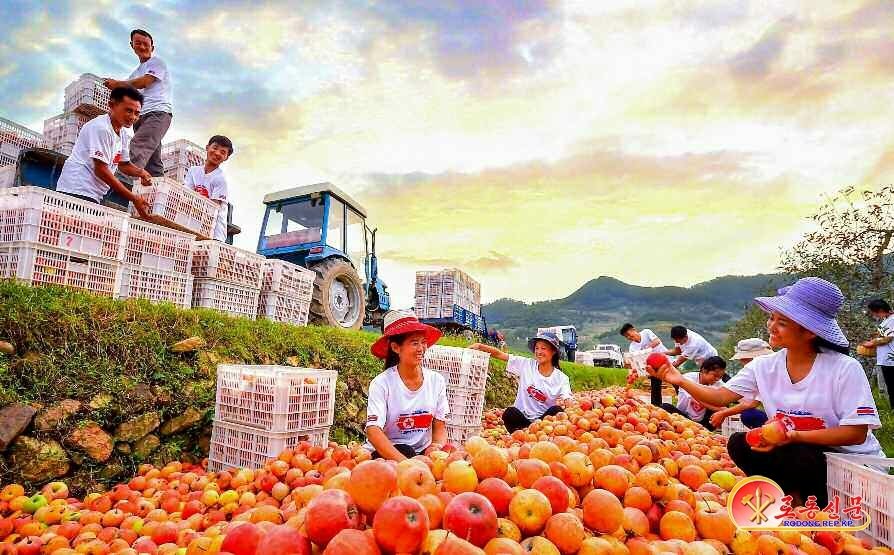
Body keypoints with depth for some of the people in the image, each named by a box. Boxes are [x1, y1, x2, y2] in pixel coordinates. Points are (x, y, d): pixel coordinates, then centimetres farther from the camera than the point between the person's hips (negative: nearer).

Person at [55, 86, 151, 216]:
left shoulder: (124, 133, 13)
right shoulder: (100, 127, -13)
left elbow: (123, 164, 23)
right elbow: (101, 170, -18)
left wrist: (140, 172, -1)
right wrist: (134, 199, -20)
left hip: (93, 195, 9)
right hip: (78, 192, -9)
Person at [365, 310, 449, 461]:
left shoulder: (437, 381, -1)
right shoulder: (381, 383, -13)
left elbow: (440, 427, 5)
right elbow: (373, 431, -22)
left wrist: (437, 446, -19)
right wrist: (404, 461, -35)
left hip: (423, 451, 3)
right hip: (385, 451, -2)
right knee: (405, 451, -33)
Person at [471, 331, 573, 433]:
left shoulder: (561, 379, -1)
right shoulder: (526, 364, 0)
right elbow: (499, 354, -5)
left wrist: (562, 404, -35)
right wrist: (479, 346, -19)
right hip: (520, 418, 0)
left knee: (557, 411, -29)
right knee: (510, 412, -31)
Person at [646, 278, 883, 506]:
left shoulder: (845, 368, -17)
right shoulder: (764, 366, -4)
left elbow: (856, 433, -18)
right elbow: (720, 396, -9)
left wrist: (794, 436, -31)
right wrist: (680, 380, -25)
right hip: (793, 456, 4)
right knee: (739, 443, -18)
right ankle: (797, 498, -2)